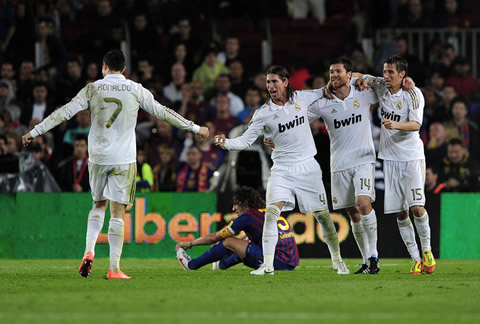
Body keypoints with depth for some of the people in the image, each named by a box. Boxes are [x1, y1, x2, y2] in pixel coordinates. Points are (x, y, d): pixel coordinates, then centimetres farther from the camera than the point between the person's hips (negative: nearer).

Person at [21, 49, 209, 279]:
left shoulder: (93, 89, 0)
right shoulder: (135, 90, -1)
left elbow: (64, 112, 0)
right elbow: (162, 112, 6)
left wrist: (34, 132, 7)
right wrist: (194, 128, 17)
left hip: (97, 157, 2)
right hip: (124, 160, -1)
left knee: (98, 205, 20)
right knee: (117, 213, 1)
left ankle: (89, 251, 1)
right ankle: (114, 268, -2)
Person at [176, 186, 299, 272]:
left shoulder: (247, 217, -3)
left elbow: (215, 237, 6)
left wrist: (190, 243, 19)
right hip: (291, 263, 8)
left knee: (228, 242, 3)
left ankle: (191, 265, 15)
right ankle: (222, 264, 51)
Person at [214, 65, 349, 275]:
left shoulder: (300, 98, 2)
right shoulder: (264, 113, -5)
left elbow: (323, 93, 23)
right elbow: (246, 140, -7)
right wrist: (227, 143, -23)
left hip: (307, 167, 2)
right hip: (282, 169, -2)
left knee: (322, 214, 6)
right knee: (272, 211, -19)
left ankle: (337, 261, 22)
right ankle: (267, 265, -17)